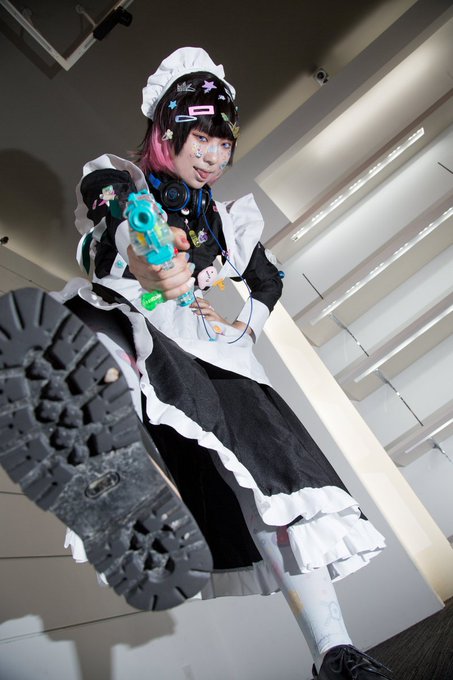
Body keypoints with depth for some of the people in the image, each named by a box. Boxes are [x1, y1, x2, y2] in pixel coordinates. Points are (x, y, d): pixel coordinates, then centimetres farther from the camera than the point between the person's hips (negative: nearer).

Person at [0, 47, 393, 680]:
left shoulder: (226, 219, 26)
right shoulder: (115, 183, 16)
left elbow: (269, 280, 35)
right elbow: (98, 244, -6)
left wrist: (245, 324, 15)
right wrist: (138, 267, -29)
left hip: (209, 355, 2)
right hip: (127, 330, -1)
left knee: (278, 469, -16)